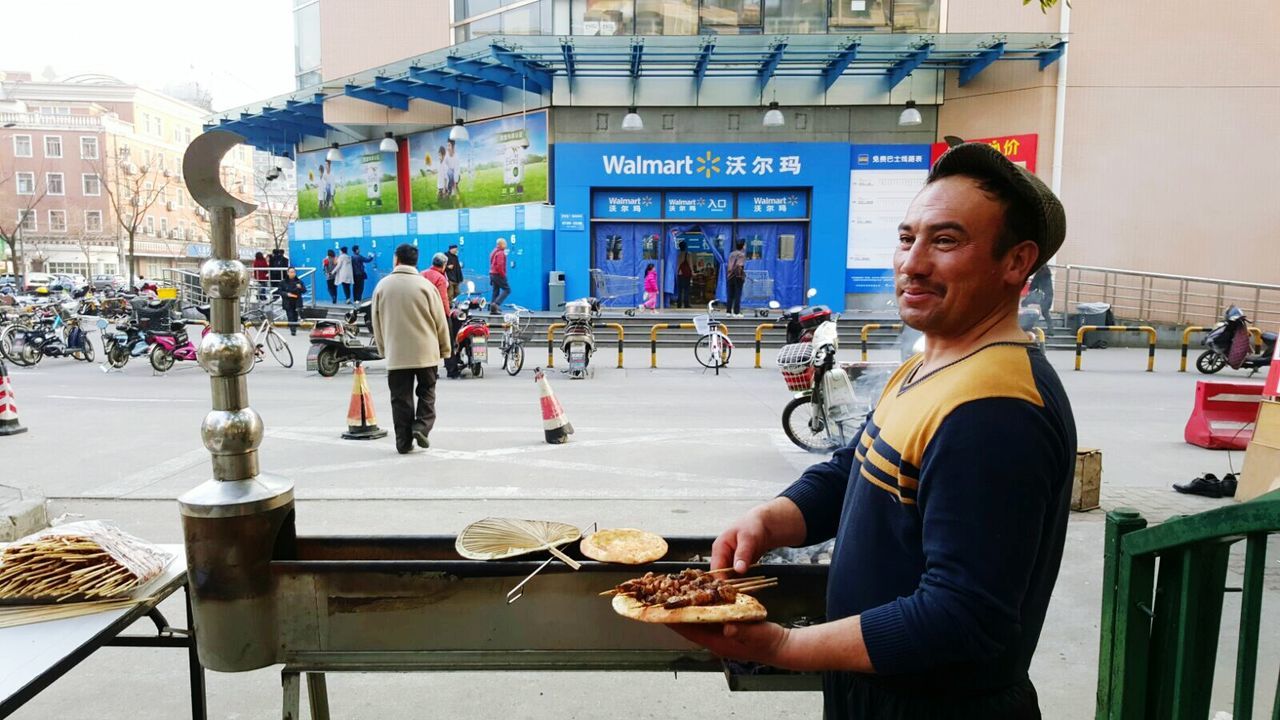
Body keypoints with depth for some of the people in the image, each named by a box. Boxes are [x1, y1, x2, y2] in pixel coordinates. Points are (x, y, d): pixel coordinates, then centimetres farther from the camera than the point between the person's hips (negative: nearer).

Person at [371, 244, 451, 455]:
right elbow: (440, 321, -2)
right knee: (426, 391, 14)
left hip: (396, 353, 1)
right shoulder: (425, 285, -5)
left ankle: (403, 441, 8)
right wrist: (444, 349, 10)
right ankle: (422, 426, -2)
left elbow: (377, 323, 9)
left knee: (400, 397, 7)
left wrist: (383, 348, 20)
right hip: (425, 352, -1)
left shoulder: (382, 286, 2)